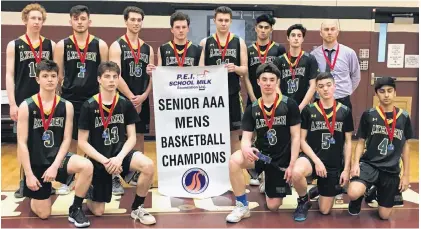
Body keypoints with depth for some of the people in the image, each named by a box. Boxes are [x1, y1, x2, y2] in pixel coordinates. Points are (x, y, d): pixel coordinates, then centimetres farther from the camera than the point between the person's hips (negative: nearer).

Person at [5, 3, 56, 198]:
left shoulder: (50, 45, 6)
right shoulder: (14, 45, 1)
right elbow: (10, 75, -2)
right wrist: (12, 104, -9)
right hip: (23, 102, -1)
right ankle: (24, 183, 16)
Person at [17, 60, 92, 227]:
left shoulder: (66, 106, -4)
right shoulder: (26, 106, -10)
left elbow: (67, 139, -4)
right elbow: (22, 143, -10)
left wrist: (55, 166, -15)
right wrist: (29, 174, -13)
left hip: (57, 157, 2)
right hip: (36, 163, -1)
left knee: (87, 166, -32)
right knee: (44, 214, 4)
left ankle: (75, 210, -10)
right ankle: (35, 196, 41)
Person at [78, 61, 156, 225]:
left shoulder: (126, 104, -3)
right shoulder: (89, 106, -11)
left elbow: (132, 137, -2)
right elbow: (82, 142, -9)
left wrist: (120, 158, -20)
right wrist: (104, 161, -19)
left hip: (120, 153, 2)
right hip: (98, 159, -1)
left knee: (148, 166, -31)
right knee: (98, 211, 2)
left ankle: (136, 209, -6)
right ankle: (88, 190, 39)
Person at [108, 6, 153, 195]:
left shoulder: (147, 48, 11)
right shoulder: (117, 46, -3)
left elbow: (152, 75, 7)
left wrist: (144, 96, -8)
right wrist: (131, 97, -17)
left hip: (142, 100, 5)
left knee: (140, 136, 9)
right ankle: (115, 178, 4)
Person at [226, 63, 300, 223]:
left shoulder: (289, 105, -10)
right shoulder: (252, 109, -3)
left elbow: (295, 137, -8)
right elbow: (246, 138, -6)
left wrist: (291, 165, -12)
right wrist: (246, 148, -32)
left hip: (282, 159, -1)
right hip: (261, 154, 2)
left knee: (273, 206, 4)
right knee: (235, 160, -32)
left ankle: (270, 186, 41)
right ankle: (242, 207, -13)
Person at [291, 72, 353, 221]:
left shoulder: (345, 111, 0)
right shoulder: (308, 110, -4)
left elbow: (348, 142, 4)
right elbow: (302, 140, -4)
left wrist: (346, 169, -2)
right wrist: (317, 161, -16)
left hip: (334, 164, 2)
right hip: (312, 157, -2)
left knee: (325, 210, 3)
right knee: (296, 173, -39)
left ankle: (317, 190, 38)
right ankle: (304, 201, -5)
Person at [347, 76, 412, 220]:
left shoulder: (404, 117, 2)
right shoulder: (368, 115, -3)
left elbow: (406, 146, 9)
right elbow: (361, 142, 1)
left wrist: (406, 174, 7)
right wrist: (356, 163, -16)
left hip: (391, 170, 2)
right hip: (369, 164, -2)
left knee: (384, 215, 6)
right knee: (353, 193, -33)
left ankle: (375, 193, 39)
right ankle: (358, 199, 7)